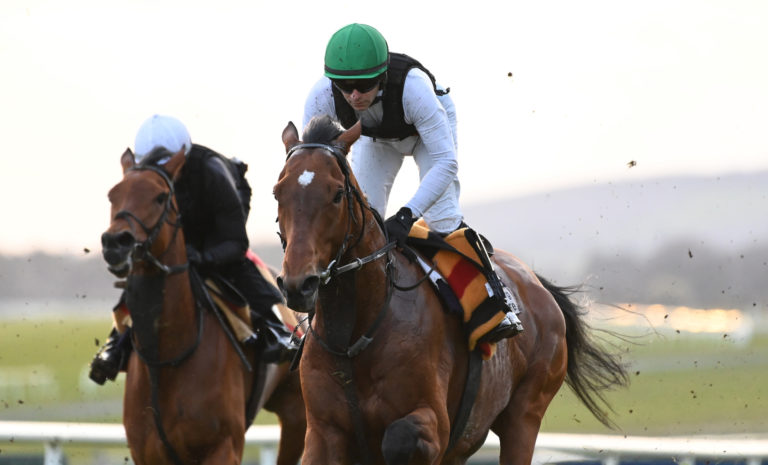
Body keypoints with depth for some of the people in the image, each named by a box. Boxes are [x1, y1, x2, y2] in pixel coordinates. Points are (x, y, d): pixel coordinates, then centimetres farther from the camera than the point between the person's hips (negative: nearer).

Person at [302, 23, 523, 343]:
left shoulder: (413, 86, -46)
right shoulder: (322, 97, -37)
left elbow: (445, 162, -44)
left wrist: (407, 215, -55)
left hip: (431, 123, -3)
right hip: (374, 138, 3)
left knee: (441, 218, -17)